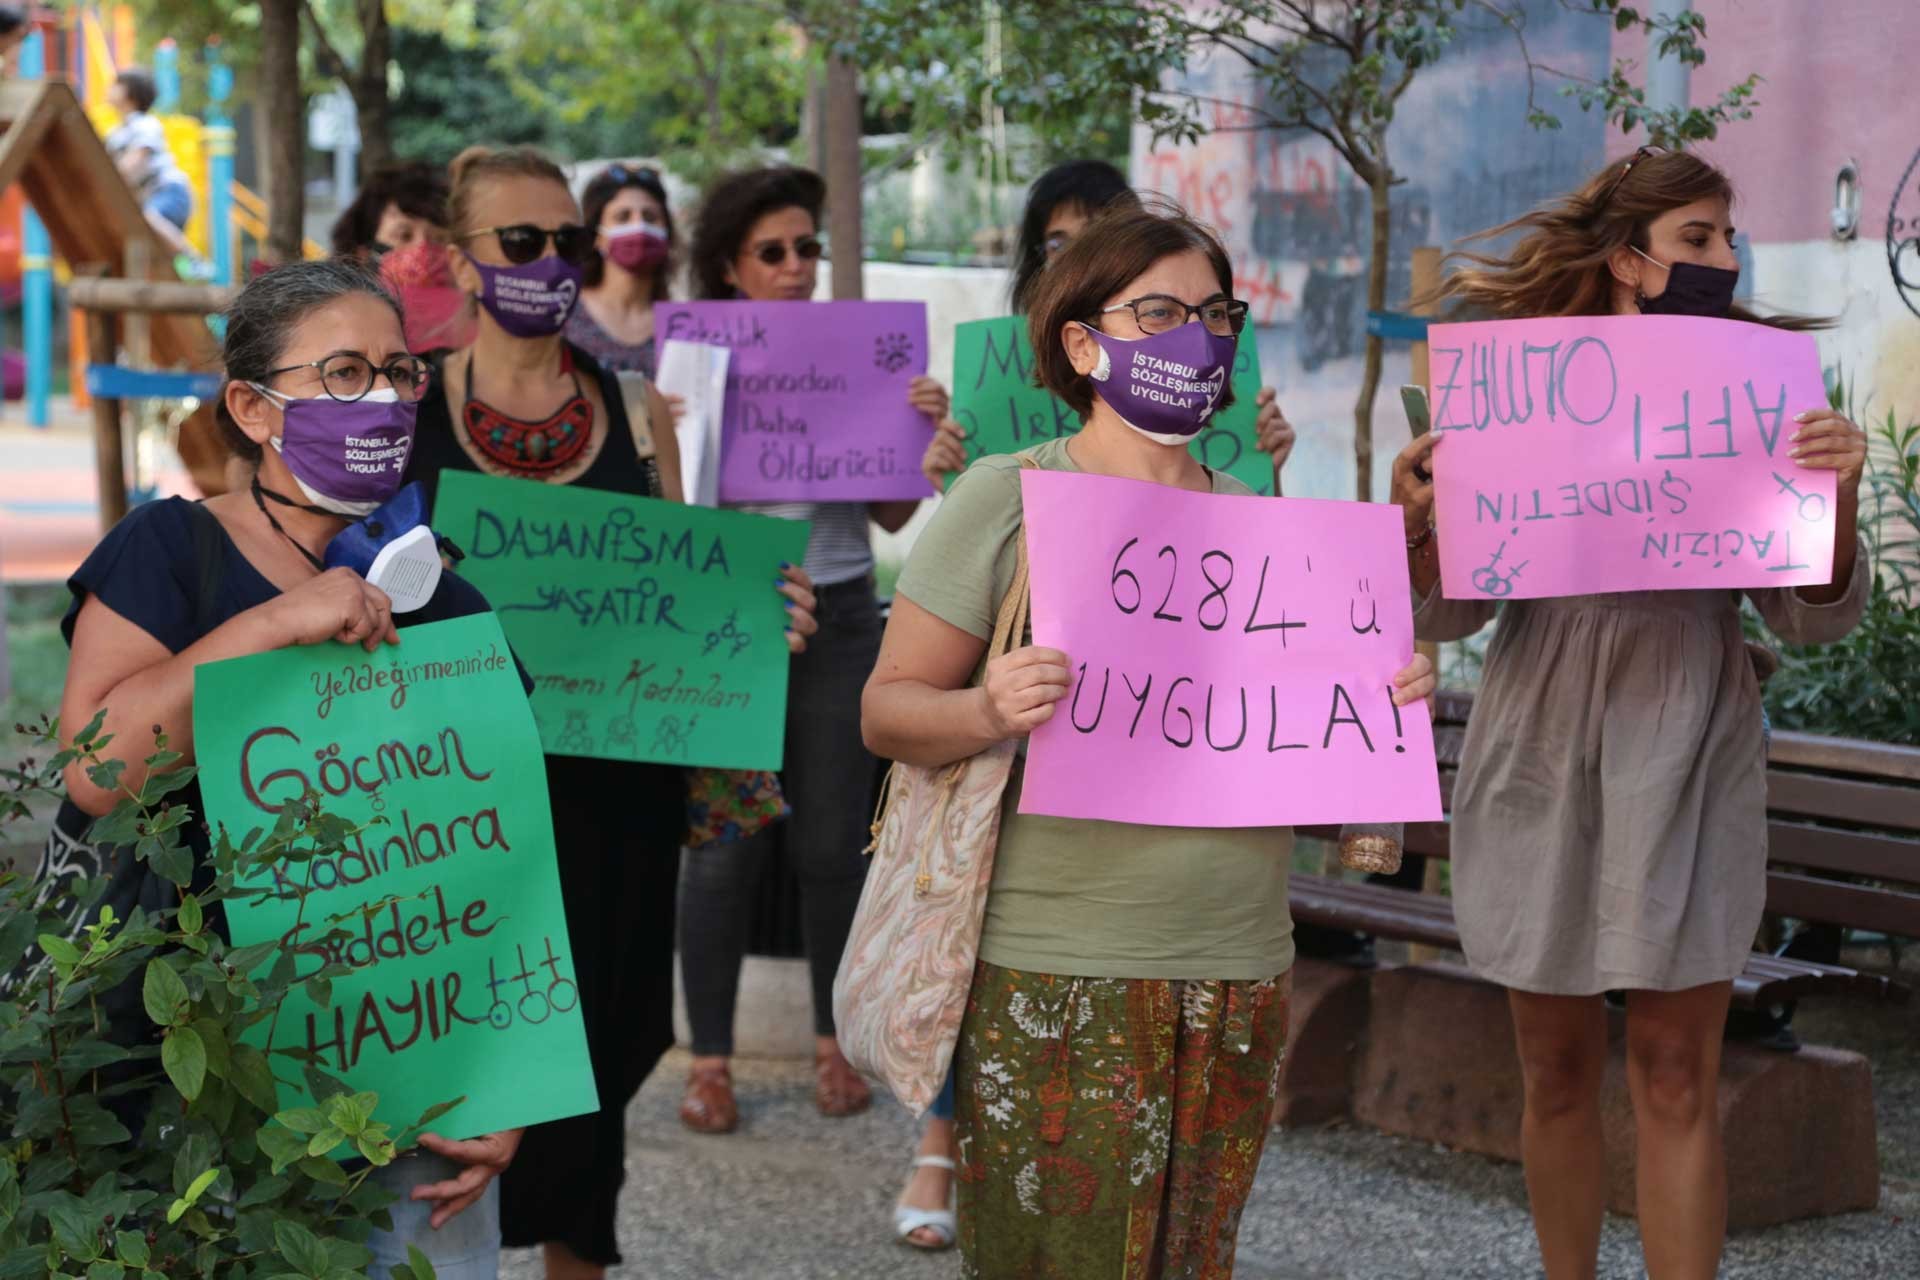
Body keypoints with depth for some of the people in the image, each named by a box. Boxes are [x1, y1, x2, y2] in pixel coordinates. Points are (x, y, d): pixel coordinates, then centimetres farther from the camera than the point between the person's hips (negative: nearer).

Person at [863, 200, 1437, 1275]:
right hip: (1058, 983, -4)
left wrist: (1388, 700, 0)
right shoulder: (1007, 499, -2)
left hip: (1240, 975, 5)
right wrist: (988, 712, -23)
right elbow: (887, 709, -3)